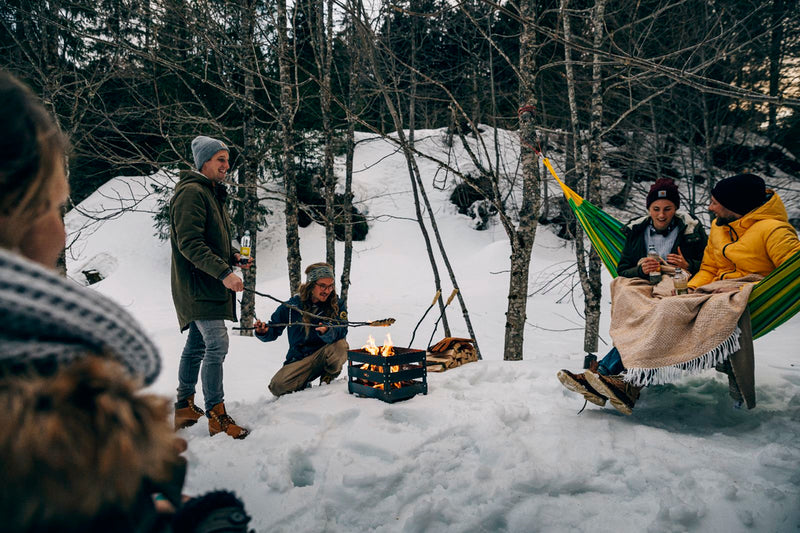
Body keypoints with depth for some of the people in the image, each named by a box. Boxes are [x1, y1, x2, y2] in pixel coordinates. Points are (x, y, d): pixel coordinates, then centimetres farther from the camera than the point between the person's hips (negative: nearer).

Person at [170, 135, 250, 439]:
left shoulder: (212, 194, 20)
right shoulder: (191, 192, -13)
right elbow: (189, 243, -22)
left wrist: (233, 257, 7)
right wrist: (224, 272, -27)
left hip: (207, 287, 10)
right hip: (197, 285, -10)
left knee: (197, 345, 16)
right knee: (217, 346, -11)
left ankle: (184, 408, 27)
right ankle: (217, 416, -3)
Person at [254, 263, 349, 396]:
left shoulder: (337, 304, -3)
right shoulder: (292, 306, -4)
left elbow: (341, 331, -17)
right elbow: (273, 331, 6)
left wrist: (327, 332, -40)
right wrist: (264, 332, -18)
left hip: (322, 355, 0)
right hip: (298, 358, 0)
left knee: (341, 346, -32)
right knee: (278, 387, -24)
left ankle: (328, 377, -2)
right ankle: (304, 384, 11)